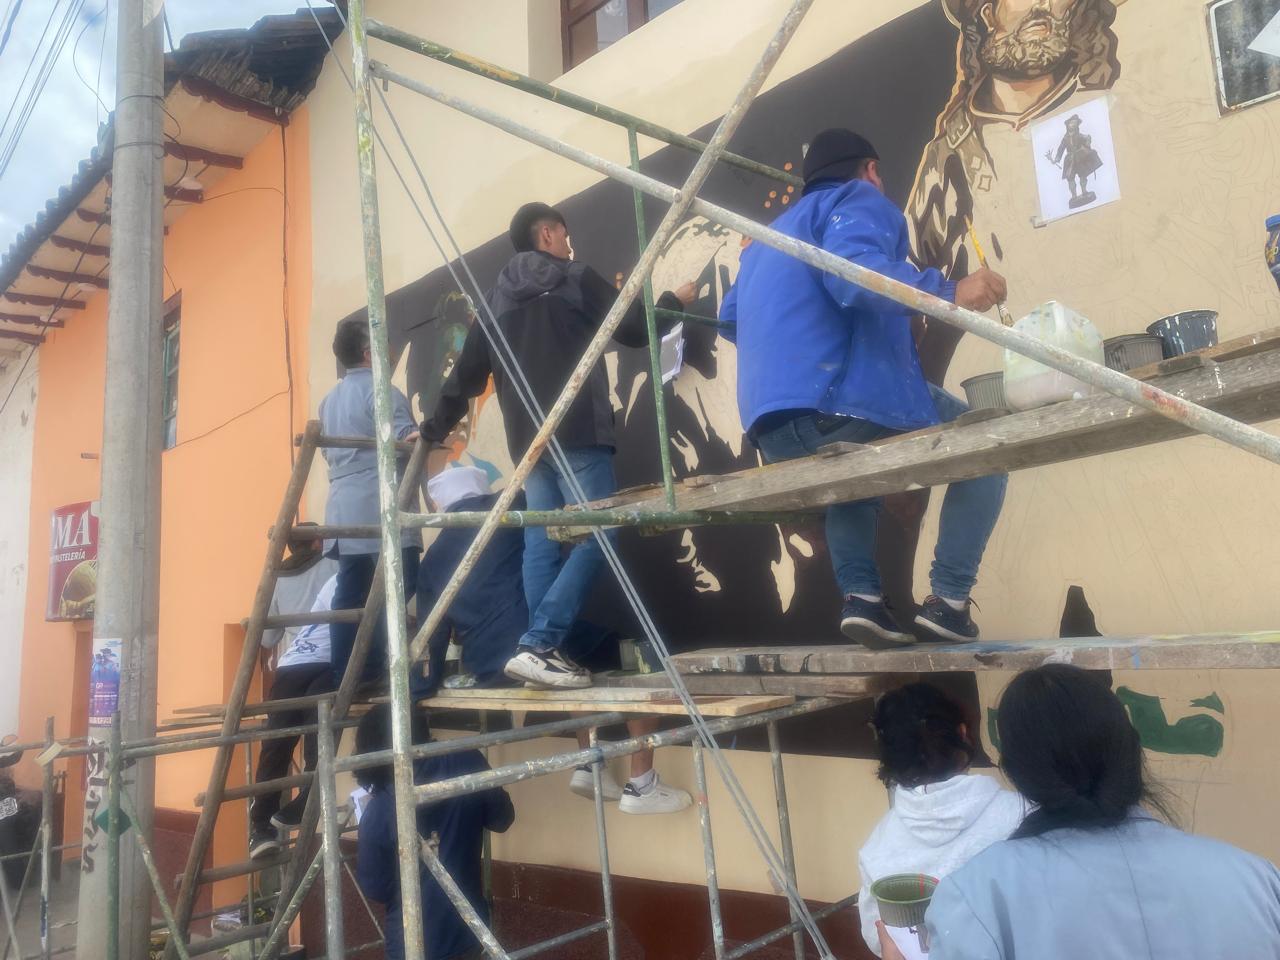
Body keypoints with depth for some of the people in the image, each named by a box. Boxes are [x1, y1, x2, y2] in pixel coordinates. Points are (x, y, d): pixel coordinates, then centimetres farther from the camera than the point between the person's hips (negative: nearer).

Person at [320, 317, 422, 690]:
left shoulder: (329, 399, 21)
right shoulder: (381, 391, -6)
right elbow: (406, 440, -17)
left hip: (344, 508, 9)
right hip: (382, 508, -8)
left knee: (350, 597, 8)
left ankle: (346, 680, 10)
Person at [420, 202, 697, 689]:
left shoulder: (497, 298, 18)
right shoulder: (574, 278, 2)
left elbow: (466, 373, 20)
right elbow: (633, 330, 5)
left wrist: (434, 428, 31)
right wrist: (673, 301, 24)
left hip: (526, 439, 7)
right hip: (576, 433, -7)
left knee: (541, 542, 7)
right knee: (596, 535, -8)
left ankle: (546, 652, 7)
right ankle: (536, 645, -15)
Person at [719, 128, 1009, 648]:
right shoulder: (859, 200, 7)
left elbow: (731, 316, 41)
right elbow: (852, 273, -15)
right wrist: (948, 292, -22)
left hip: (774, 435, 7)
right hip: (844, 405, -7)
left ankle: (860, 595, 16)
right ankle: (949, 600, 6)